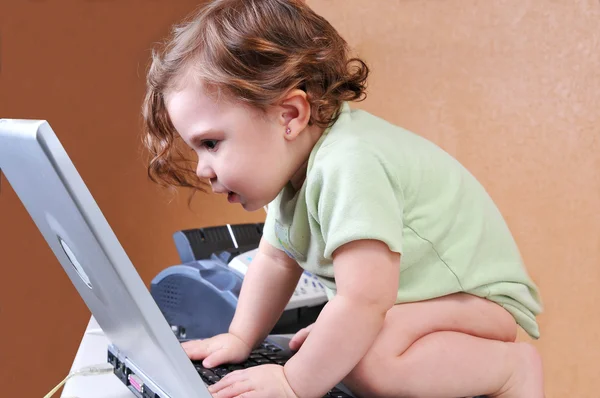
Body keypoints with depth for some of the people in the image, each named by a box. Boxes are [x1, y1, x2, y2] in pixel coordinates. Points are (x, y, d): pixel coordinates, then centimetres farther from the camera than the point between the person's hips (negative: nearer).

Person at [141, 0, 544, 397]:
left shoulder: (349, 167, -32)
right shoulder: (292, 164, 0)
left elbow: (364, 302, -36)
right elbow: (276, 260, 13)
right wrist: (240, 338, 9)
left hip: (481, 301, -9)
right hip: (412, 300, 10)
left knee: (372, 360, -33)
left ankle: (513, 364, -15)